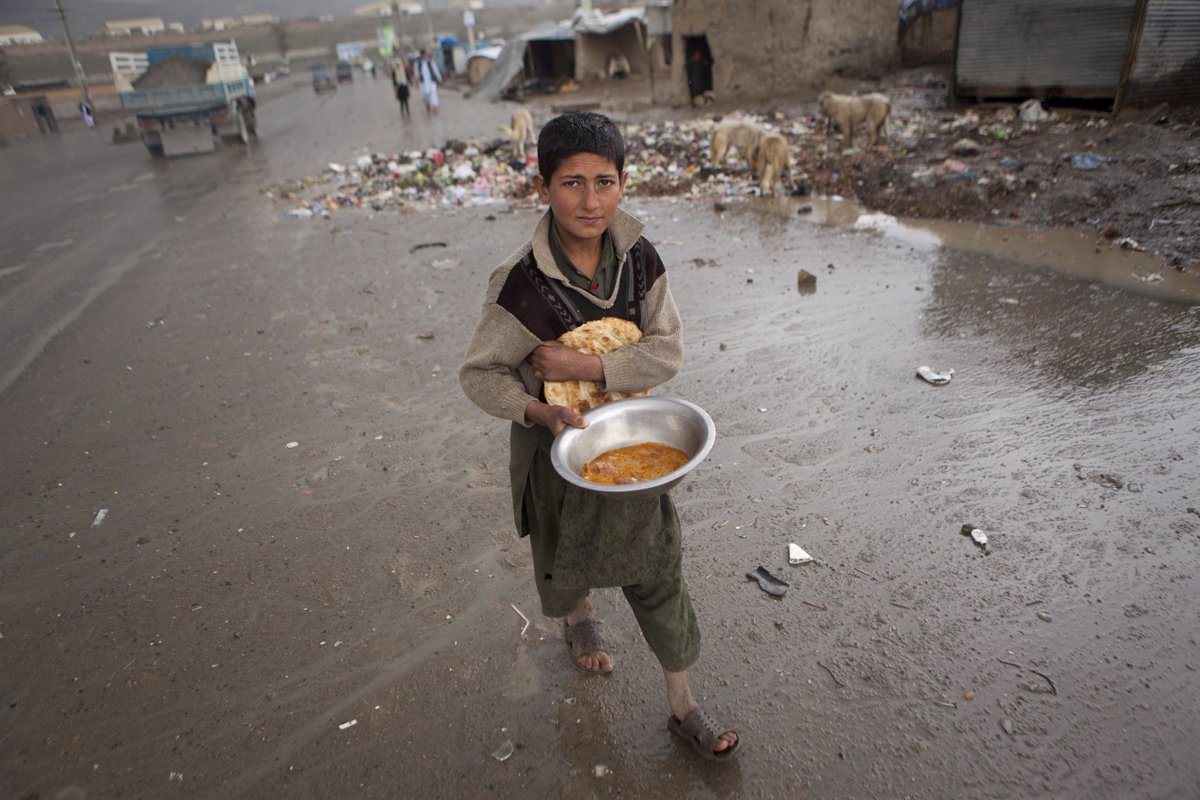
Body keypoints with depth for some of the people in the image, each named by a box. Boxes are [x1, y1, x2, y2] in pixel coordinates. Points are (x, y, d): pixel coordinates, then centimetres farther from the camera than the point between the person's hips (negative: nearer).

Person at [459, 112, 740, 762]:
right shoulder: (521, 283, -25)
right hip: (558, 442, -2)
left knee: (659, 570, 9)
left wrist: (582, 367, -26)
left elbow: (668, 349, -14)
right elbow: (479, 374, -15)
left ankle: (682, 707, 30)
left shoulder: (638, 257, -13)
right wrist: (540, 410, -33)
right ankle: (579, 618, 61)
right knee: (568, 555, 23)